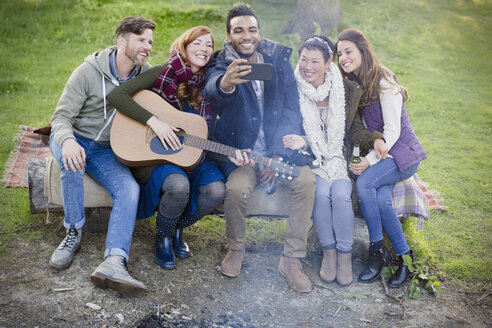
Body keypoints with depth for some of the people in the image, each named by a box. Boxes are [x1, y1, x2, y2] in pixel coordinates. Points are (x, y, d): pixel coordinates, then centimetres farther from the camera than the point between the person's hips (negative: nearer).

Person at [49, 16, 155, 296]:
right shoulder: (89, 72, -14)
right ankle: (74, 232, -19)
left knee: (130, 189, -26)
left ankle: (114, 263, -41)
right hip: (72, 139, -3)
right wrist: (68, 140, -38)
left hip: (106, 150, 3)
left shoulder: (146, 74, -1)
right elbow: (61, 116, -15)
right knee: (72, 159, -39)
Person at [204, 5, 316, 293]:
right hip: (241, 149, -2)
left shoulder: (279, 59, 4)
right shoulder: (221, 65, -5)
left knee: (306, 181, -24)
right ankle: (236, 249, 1)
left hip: (280, 146, 2)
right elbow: (213, 92, -31)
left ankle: (292, 258, -8)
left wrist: (278, 155, -13)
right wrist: (225, 83, -58)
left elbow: (292, 109, -1)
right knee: (237, 187, -30)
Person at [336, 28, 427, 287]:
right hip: (375, 152, 5)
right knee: (381, 199, -24)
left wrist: (370, 160, -27)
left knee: (365, 182, -30)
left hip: (402, 152, -5)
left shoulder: (383, 83, -13)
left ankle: (377, 251, -16)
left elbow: (392, 131, -16)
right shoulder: (351, 83, 9)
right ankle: (404, 256, -12)